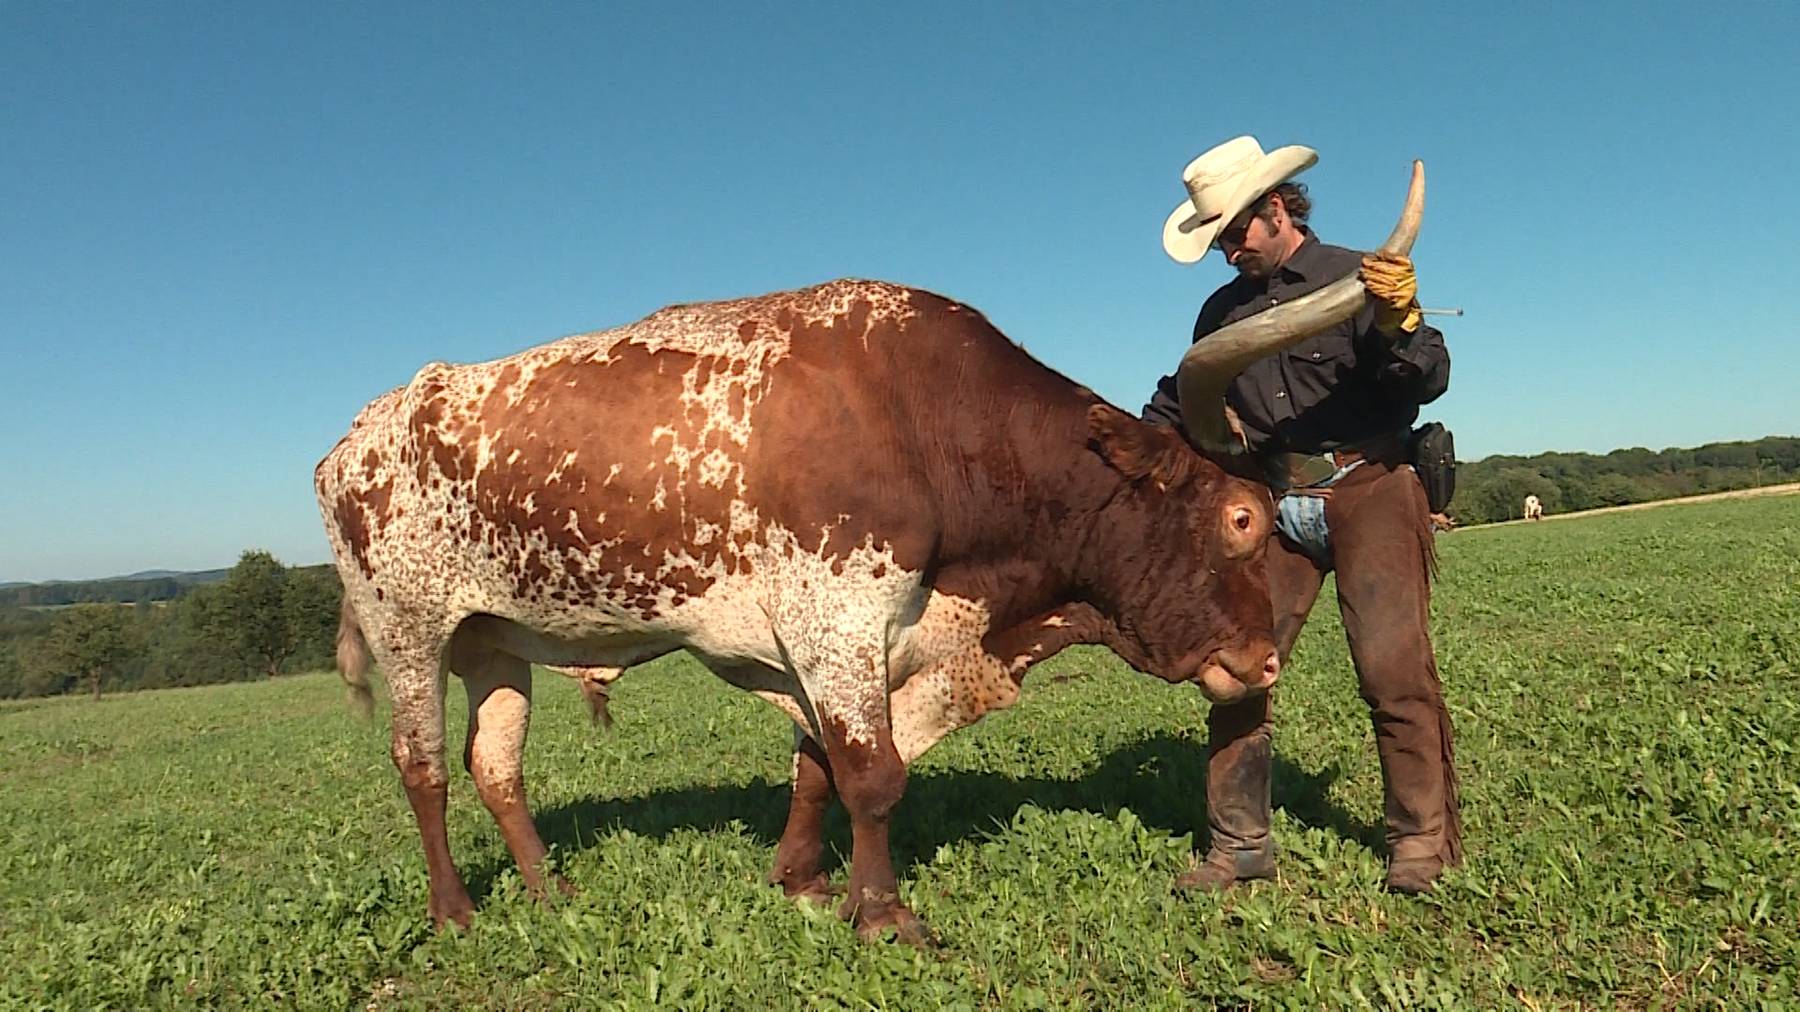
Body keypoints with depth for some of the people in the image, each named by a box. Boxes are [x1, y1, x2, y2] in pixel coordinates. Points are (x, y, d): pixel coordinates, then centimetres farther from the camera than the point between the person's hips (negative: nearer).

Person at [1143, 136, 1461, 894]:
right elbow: (1178, 401, 27)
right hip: (1273, 505, 5)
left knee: (1394, 667, -8)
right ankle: (1239, 843, 9)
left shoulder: (1356, 279, 0)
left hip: (1367, 489, -4)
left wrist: (1398, 325, -30)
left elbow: (1431, 381, -10)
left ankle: (1421, 839, 7)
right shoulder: (1224, 311, 15)